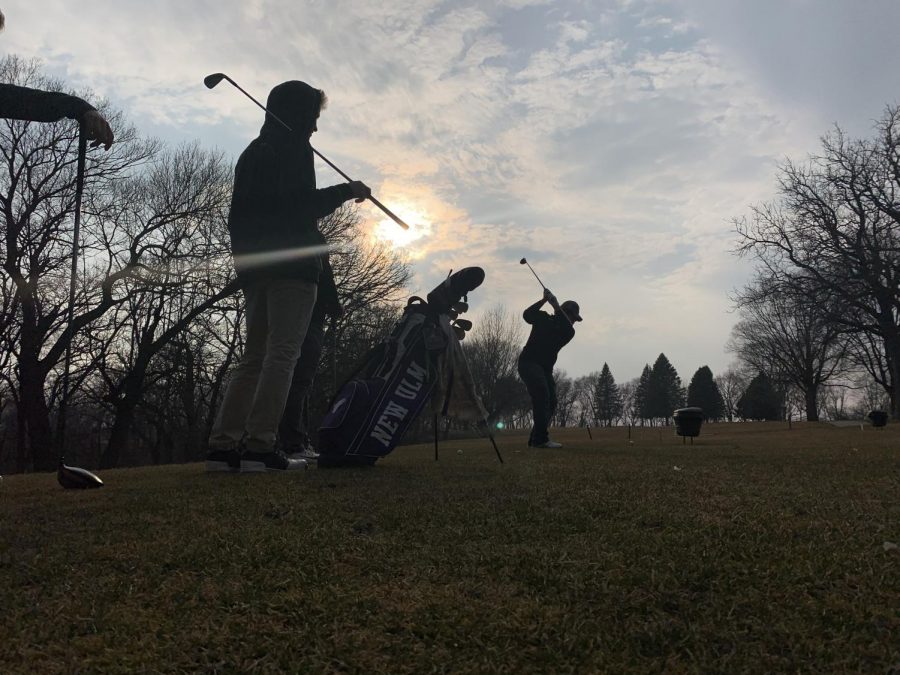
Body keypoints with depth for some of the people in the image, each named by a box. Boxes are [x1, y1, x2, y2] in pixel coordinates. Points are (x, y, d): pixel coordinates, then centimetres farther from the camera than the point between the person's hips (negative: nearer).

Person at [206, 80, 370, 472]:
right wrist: (346, 191, -2)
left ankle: (224, 446, 0)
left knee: (254, 357, 7)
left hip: (253, 267, 8)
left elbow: (238, 214, 22)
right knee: (282, 353, -10)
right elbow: (301, 204, -14)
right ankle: (260, 446, -16)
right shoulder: (293, 149, -1)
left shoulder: (251, 153, 24)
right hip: (291, 264, -8)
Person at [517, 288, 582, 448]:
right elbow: (527, 315, -13)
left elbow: (568, 330, -18)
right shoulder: (543, 319, 1)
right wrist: (543, 300, -23)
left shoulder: (568, 331, 5)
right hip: (529, 362, -7)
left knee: (551, 402, 1)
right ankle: (541, 438, -33)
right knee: (541, 393, -27)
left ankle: (535, 439, 11)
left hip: (546, 368, 7)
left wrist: (557, 306, -27)